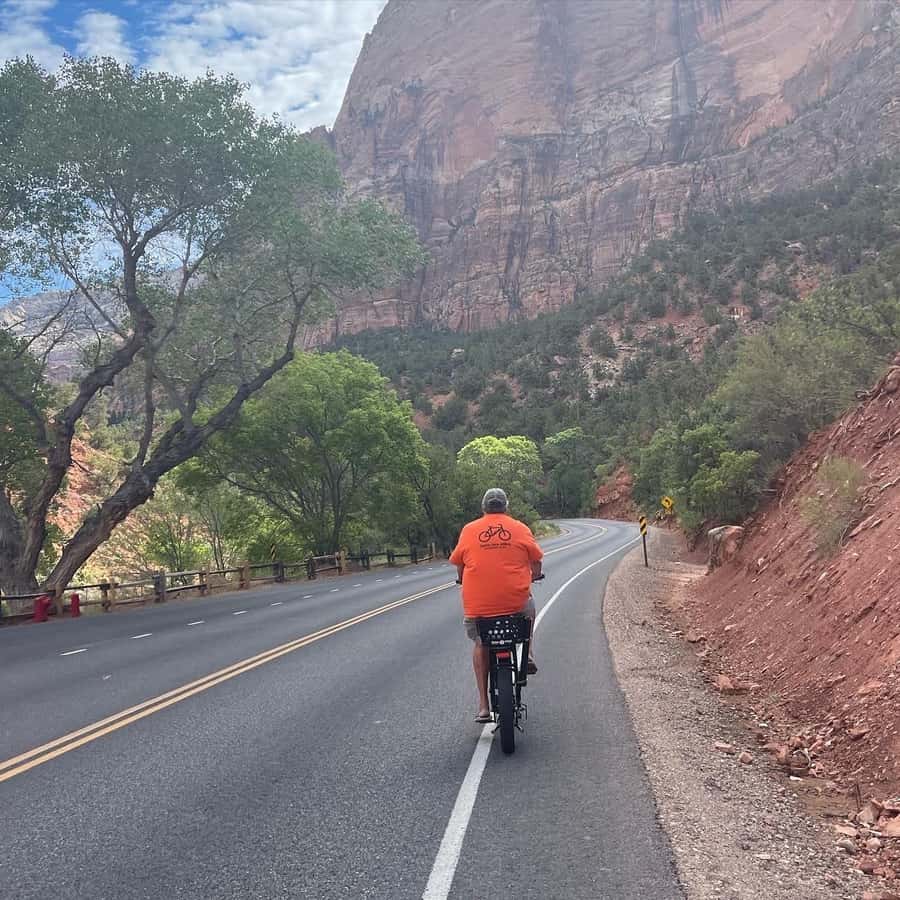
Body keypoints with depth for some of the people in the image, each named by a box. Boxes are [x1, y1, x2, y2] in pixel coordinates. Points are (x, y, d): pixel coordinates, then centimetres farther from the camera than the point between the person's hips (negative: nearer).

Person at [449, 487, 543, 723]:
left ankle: (483, 705, 18)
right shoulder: (520, 528, 4)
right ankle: (528, 655, 19)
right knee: (529, 607, 34)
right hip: (516, 601, 0)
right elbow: (536, 566, 8)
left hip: (477, 604, 1)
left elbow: (459, 565, 9)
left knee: (480, 645, 22)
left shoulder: (469, 530, 5)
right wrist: (532, 577, 29)